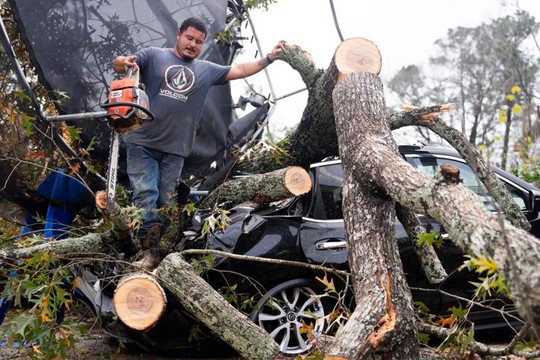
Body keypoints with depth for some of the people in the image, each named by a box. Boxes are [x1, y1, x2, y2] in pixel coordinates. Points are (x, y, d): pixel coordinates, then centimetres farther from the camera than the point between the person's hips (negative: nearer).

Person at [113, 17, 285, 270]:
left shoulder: (206, 70, 15)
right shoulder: (154, 56, 5)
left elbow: (240, 70, 17)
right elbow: (119, 64, -5)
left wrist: (270, 58, 11)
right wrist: (125, 62, -29)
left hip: (175, 150, 3)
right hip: (143, 143, -3)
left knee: (165, 203, 4)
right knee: (145, 196, -10)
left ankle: (159, 252, 9)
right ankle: (149, 251, -9)